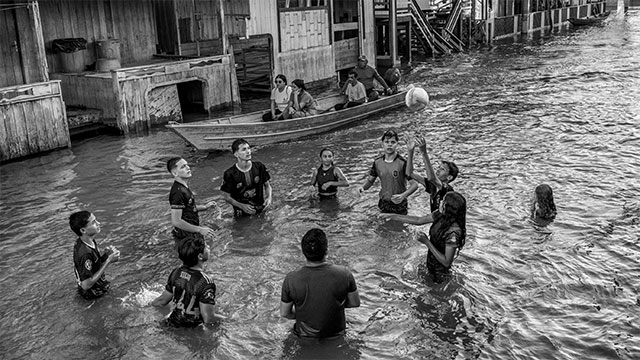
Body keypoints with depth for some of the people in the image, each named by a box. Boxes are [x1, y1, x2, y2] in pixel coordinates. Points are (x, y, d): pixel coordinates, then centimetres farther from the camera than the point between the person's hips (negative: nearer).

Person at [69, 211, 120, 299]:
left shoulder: (90, 241, -5)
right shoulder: (85, 253, -32)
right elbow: (86, 285, -31)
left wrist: (105, 255, -12)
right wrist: (108, 261, -29)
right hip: (93, 293, -8)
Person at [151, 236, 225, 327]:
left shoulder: (176, 272, -10)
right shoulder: (206, 282, -29)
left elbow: (162, 301, 4)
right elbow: (208, 319, -27)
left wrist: (151, 303, 25)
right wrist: (224, 318, -8)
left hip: (174, 323, 7)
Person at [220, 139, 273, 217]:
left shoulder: (259, 167, -9)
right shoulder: (229, 174, -17)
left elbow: (267, 185, 6)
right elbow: (227, 197, -8)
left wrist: (269, 197, -14)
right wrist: (242, 206, -22)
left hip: (260, 210, 2)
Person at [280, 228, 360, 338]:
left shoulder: (291, 279, -23)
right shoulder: (344, 274, -23)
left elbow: (284, 313, -8)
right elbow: (355, 303, -7)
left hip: (305, 336, 0)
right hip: (336, 335, 0)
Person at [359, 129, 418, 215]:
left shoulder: (403, 163, -15)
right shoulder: (377, 162, -1)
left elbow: (414, 184, -15)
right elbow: (370, 180, 9)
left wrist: (403, 195, -31)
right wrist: (362, 188, -12)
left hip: (399, 206, -3)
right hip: (383, 205, 4)